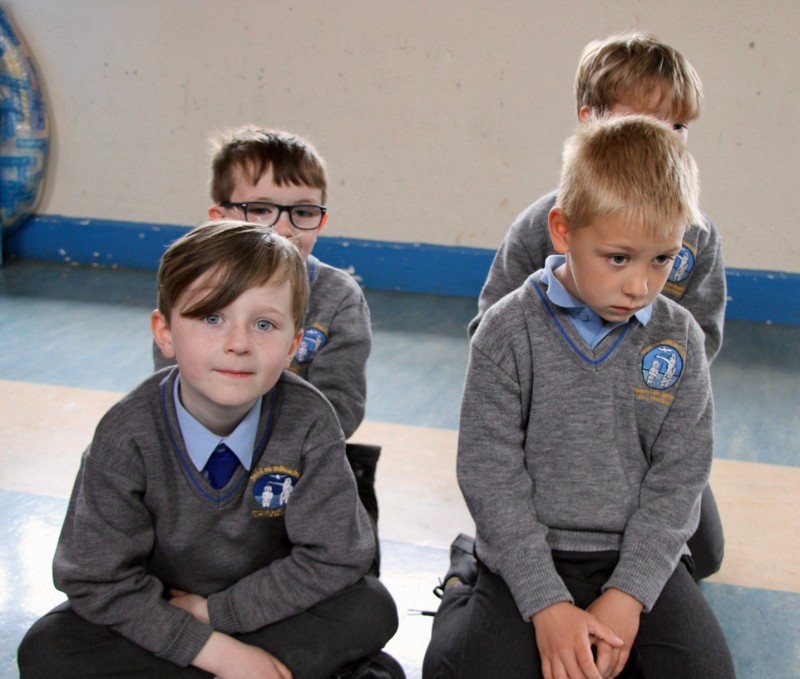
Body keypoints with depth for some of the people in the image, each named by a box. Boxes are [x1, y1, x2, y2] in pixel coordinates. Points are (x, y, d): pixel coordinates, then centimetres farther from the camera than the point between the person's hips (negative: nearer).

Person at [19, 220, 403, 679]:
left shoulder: (309, 423, -20)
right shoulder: (127, 437, -21)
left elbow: (332, 558, -17)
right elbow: (98, 581, -18)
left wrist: (213, 609, -18)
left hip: (269, 610, -1)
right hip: (161, 623, 1)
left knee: (372, 610, -24)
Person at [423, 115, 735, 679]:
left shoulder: (680, 340, -1)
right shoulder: (509, 332, -9)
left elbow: (679, 476, -1)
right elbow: (491, 472, -10)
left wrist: (627, 596, -13)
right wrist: (547, 605, -17)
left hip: (642, 553, 2)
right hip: (529, 555, -2)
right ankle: (464, 606, 11)